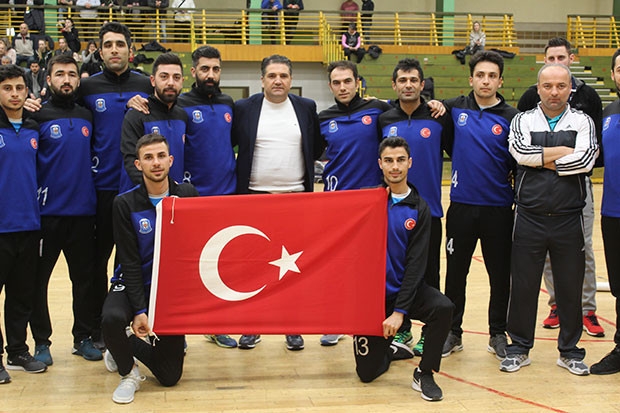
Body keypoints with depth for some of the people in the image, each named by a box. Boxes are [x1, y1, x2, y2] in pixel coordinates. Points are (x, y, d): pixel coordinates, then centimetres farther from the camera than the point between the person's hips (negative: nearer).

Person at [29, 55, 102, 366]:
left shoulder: (87, 116, 10)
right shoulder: (38, 116, -3)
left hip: (83, 211, 4)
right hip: (47, 212, -4)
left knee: (85, 277, 9)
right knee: (38, 278, 4)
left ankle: (84, 337, 21)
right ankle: (41, 341, 15)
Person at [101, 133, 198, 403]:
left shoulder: (187, 195, -5)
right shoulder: (125, 204, -11)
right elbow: (129, 262, -13)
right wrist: (139, 310, -21)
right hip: (133, 284, -2)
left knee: (169, 377, 1)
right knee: (113, 318, -37)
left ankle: (132, 344, 32)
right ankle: (128, 373, -5)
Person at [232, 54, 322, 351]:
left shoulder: (306, 108, 7)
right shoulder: (243, 108, 2)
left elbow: (317, 147, 15)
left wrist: (304, 173, 7)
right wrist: (240, 176, 2)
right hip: (255, 197, -1)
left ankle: (292, 328, 15)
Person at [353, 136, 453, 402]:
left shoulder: (418, 209, -4)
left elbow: (415, 263, -9)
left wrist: (399, 311, -16)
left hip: (404, 288, 1)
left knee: (443, 307, -30)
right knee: (367, 372, -3)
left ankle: (424, 373, -9)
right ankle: (389, 347, 33)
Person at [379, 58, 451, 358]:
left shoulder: (438, 119, -2)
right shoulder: (384, 121, 4)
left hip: (428, 209, -2)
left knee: (428, 274, 5)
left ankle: (429, 333, 17)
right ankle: (401, 329, 21)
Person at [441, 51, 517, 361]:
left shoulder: (511, 118, -1)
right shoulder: (454, 109, 2)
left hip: (499, 209, -1)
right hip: (461, 207, 1)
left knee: (500, 275, 7)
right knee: (455, 272, 8)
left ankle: (498, 334, 22)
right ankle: (452, 333, 22)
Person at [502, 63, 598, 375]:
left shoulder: (582, 122, 5)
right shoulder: (523, 121, 7)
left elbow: (585, 160, -13)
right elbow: (521, 151, -15)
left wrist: (541, 159, -9)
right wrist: (565, 152, -12)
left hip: (568, 219, 0)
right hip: (529, 218, 0)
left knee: (570, 287, 8)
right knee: (523, 285, 6)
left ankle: (569, 351, 23)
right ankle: (519, 348, 21)